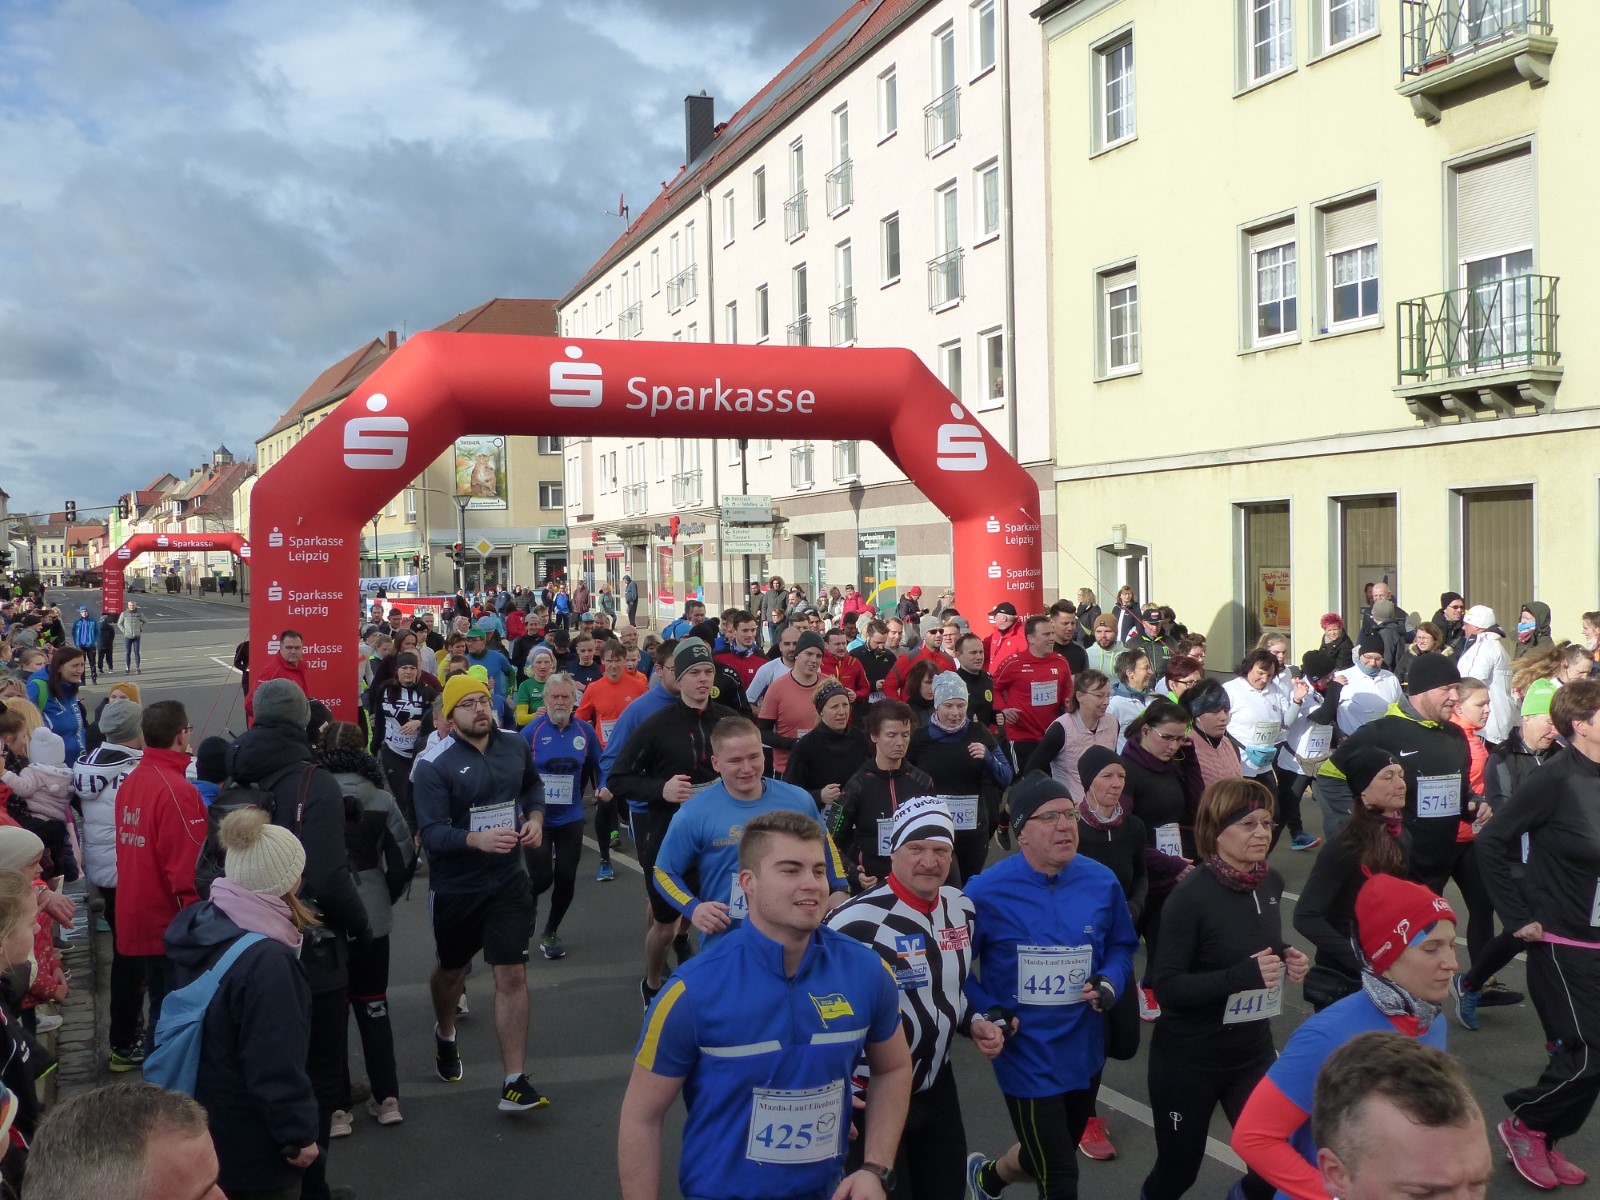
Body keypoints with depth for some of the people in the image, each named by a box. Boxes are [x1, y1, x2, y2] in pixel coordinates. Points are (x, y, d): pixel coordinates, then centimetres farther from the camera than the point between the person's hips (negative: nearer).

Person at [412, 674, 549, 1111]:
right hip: (455, 887, -2)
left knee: (512, 975, -4)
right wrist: (478, 839, -41)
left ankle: (515, 1083, 2)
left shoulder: (515, 746, -3)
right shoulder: (434, 764, -18)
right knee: (452, 970, 21)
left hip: (508, 880, 2)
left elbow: (533, 785, 17)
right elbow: (432, 834, -24)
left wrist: (535, 818, -3)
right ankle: (445, 1034, 53)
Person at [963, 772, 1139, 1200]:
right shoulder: (987, 891, -17)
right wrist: (985, 1012, -18)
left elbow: (1122, 946, 9)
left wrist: (1111, 983, -10)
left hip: (1084, 1051, 5)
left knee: (1050, 1159, 27)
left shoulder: (1102, 882, -7)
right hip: (1026, 1056, -5)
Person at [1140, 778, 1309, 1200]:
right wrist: (1244, 975, -30)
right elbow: (1166, 986, -24)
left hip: (1253, 1051, 5)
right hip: (1188, 1059, -5)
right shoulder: (1191, 896, -22)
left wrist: (1286, 959, -5)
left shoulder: (1271, 883, -3)